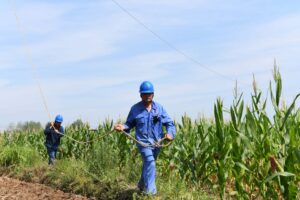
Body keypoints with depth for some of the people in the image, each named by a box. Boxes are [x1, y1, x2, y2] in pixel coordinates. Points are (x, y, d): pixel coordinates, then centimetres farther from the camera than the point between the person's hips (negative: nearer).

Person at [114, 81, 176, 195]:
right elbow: (130, 124, 4)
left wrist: (170, 133, -15)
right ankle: (150, 191, -19)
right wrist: (123, 127, -17)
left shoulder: (159, 108, 1)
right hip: (143, 142, -4)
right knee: (150, 163, -22)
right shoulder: (135, 109, -3)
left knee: (148, 164, 21)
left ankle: (142, 185, 45)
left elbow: (169, 123, 3)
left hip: (157, 142, 4)